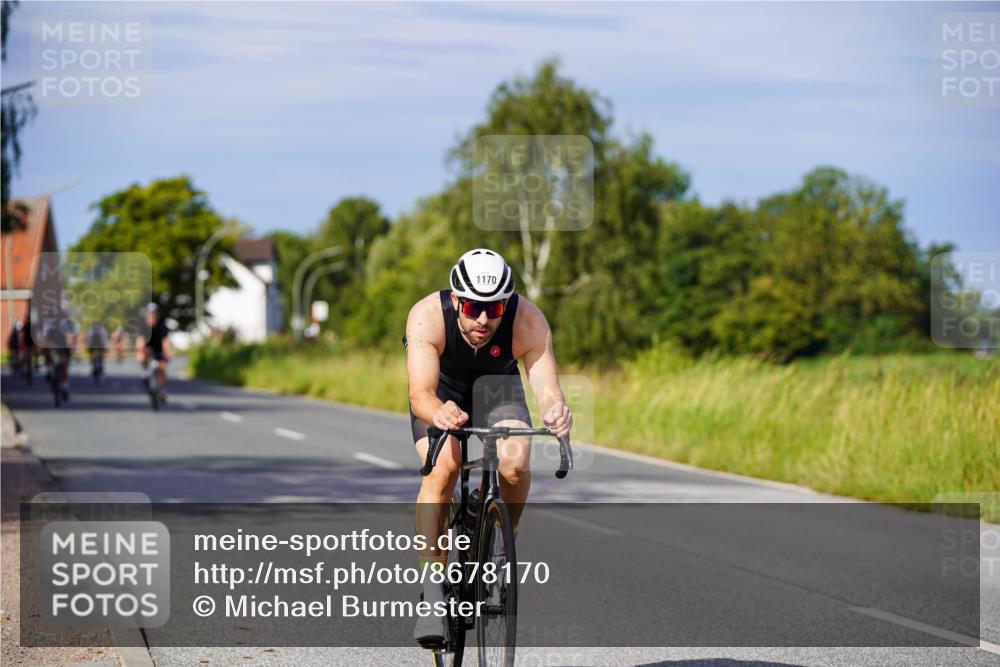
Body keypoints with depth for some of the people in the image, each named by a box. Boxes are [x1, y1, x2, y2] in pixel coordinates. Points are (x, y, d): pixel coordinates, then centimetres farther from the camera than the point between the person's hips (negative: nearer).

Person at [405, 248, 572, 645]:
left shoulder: (528, 322, -32)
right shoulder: (428, 317, -35)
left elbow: (547, 388, -39)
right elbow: (420, 393, -43)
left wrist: (555, 413, -63)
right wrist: (437, 413, -66)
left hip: (498, 387, 1)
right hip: (441, 392, -1)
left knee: (515, 464, -27)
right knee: (442, 468, -28)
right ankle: (433, 591, -21)